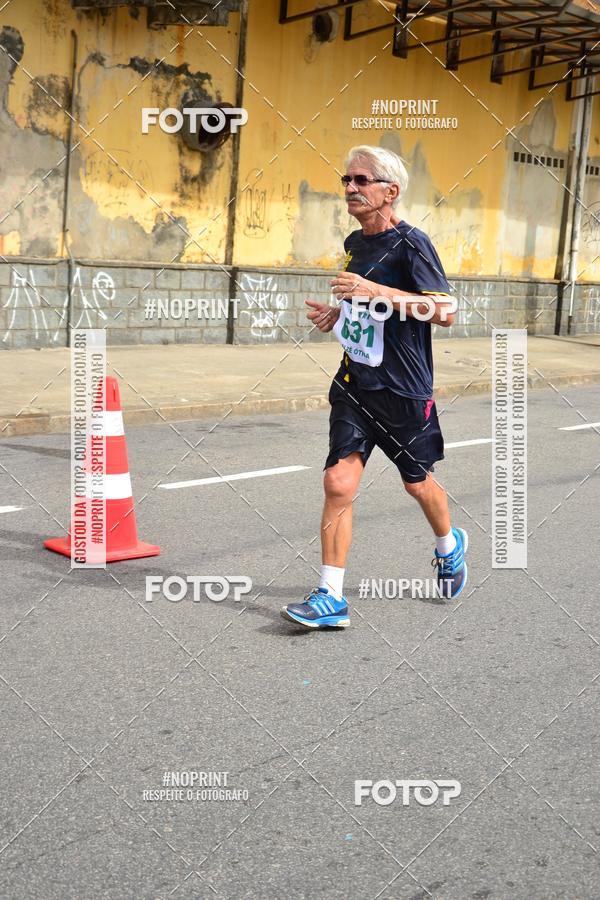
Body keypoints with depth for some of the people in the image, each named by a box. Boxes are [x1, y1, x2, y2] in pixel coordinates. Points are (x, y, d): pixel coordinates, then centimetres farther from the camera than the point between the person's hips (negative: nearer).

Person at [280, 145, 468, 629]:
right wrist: (336, 314, 6)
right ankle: (331, 599, -1)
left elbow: (446, 311, -22)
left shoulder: (411, 243, -13)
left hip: (403, 390, -5)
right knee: (338, 483, -7)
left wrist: (376, 292, -28)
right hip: (354, 384, 5)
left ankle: (449, 545, 45)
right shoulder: (354, 243, 10)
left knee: (418, 483, 13)